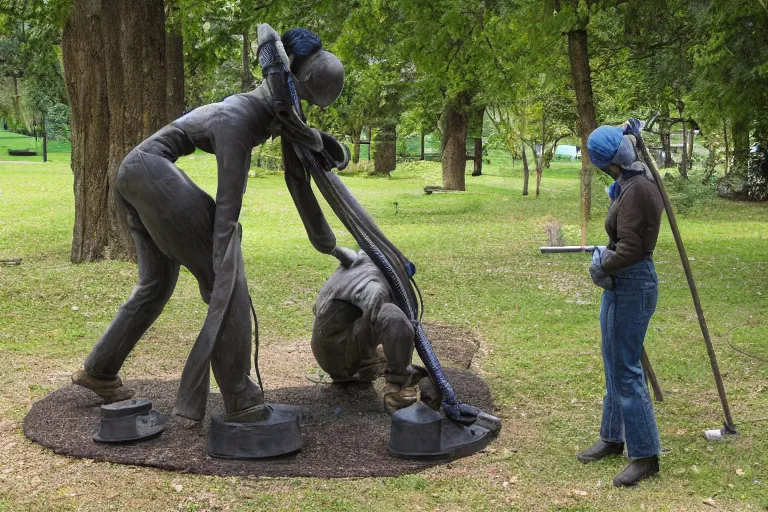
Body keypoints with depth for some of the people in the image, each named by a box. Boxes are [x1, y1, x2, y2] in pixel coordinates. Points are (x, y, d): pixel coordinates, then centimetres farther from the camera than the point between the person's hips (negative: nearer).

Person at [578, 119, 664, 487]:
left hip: (633, 284, -10)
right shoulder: (631, 183, 8)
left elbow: (629, 251, -23)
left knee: (625, 369, -6)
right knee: (614, 364, 17)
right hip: (620, 282, 10)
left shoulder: (636, 191, -21)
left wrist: (602, 266, -7)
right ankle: (613, 439, 29)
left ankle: (645, 455, 3)